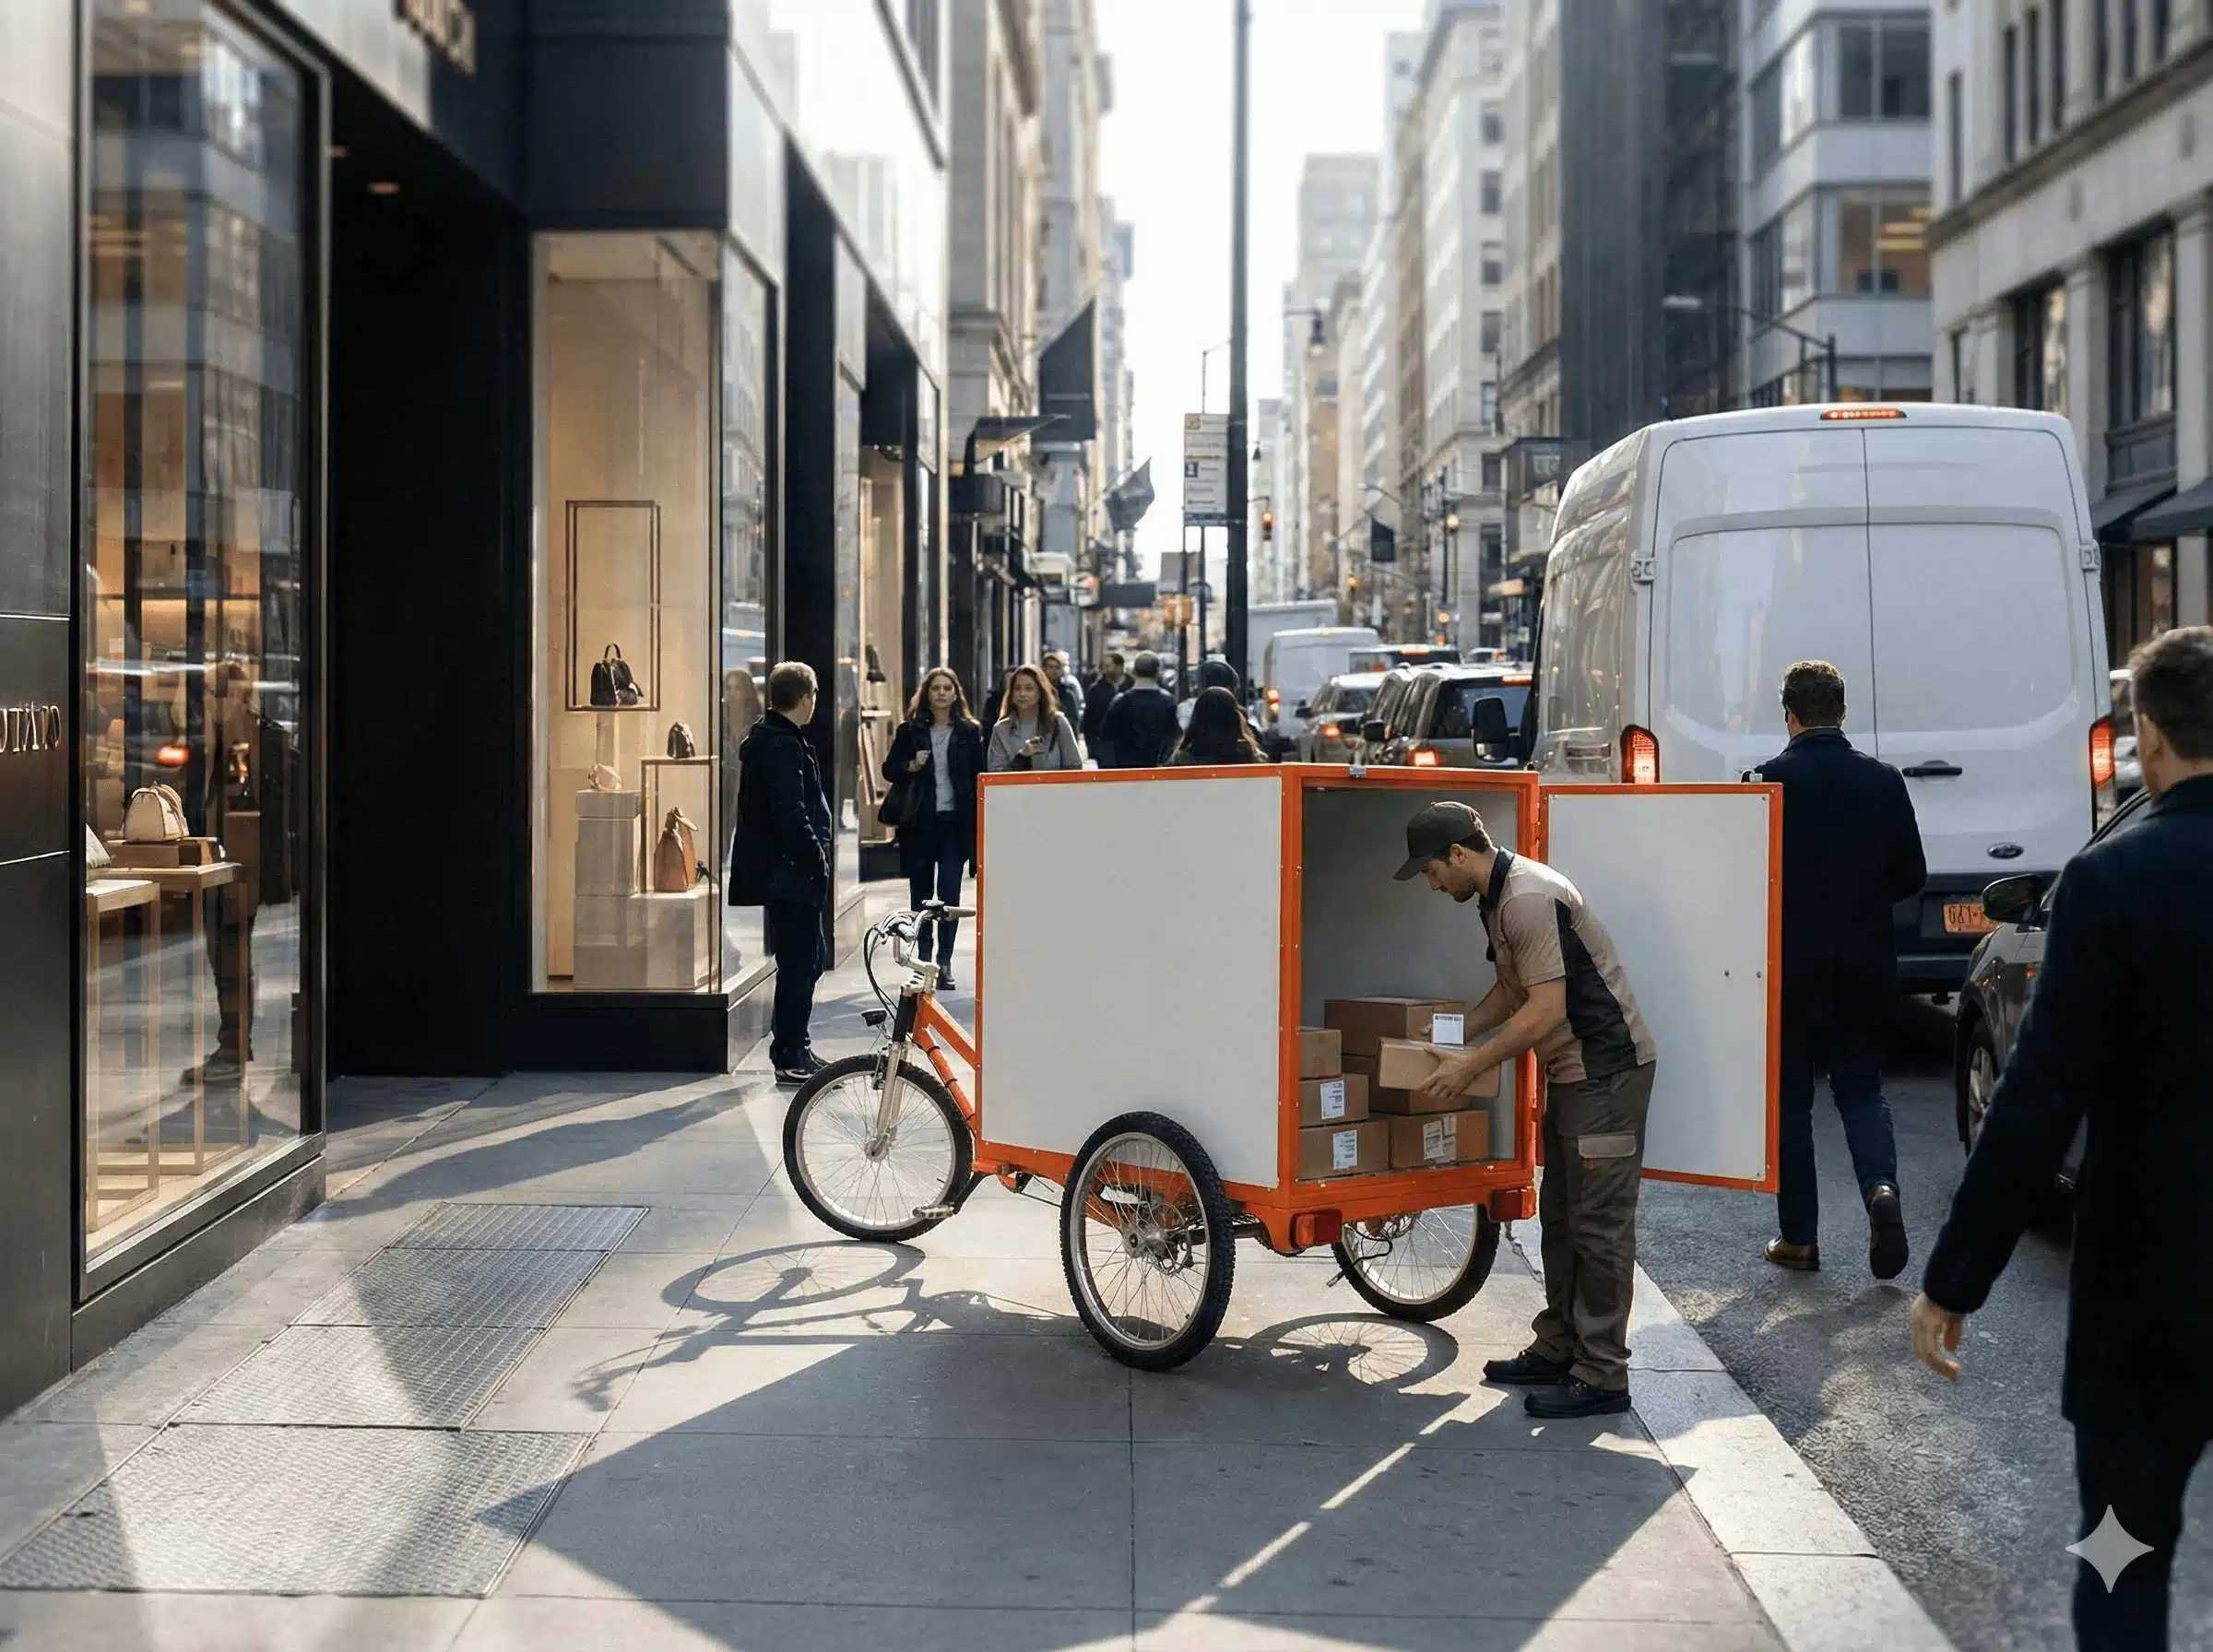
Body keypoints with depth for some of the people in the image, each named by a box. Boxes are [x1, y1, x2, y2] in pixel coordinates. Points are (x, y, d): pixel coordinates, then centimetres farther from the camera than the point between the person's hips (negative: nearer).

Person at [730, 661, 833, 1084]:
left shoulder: (764, 739, 16)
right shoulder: (783, 746, -17)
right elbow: (791, 815, -24)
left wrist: (816, 854, 18)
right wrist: (817, 858, -15)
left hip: (784, 873, 11)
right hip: (790, 874, -11)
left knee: (807, 958, 17)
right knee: (800, 962, -5)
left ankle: (794, 1048, 24)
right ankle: (789, 1057, 0)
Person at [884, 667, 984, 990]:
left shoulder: (969, 732, 6)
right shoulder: (910, 730, 5)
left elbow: (979, 777, 7)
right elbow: (889, 770, 7)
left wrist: (978, 823, 0)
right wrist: (911, 767, -13)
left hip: (955, 822, -1)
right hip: (919, 823, 1)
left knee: (949, 893, -7)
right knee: (921, 894, 7)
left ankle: (945, 963, -2)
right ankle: (924, 960, 17)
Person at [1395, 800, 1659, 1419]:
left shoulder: (1530, 898, -21)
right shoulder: (1498, 898, 12)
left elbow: (1545, 1010, -24)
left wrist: (1471, 1066, -17)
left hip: (1607, 1070, -11)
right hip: (1572, 1073, 11)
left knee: (1598, 1224, -6)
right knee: (1560, 1217, 16)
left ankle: (1602, 1378, -1)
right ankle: (1558, 1349, 26)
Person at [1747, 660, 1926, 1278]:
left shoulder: (1770, 779, -12)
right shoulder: (1884, 780, -1)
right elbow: (1912, 876, 4)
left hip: (1790, 970, -3)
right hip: (1866, 967, 3)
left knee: (1790, 1099, 8)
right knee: (1861, 1088, 14)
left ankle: (1799, 1237, 12)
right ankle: (1880, 1187, -11)